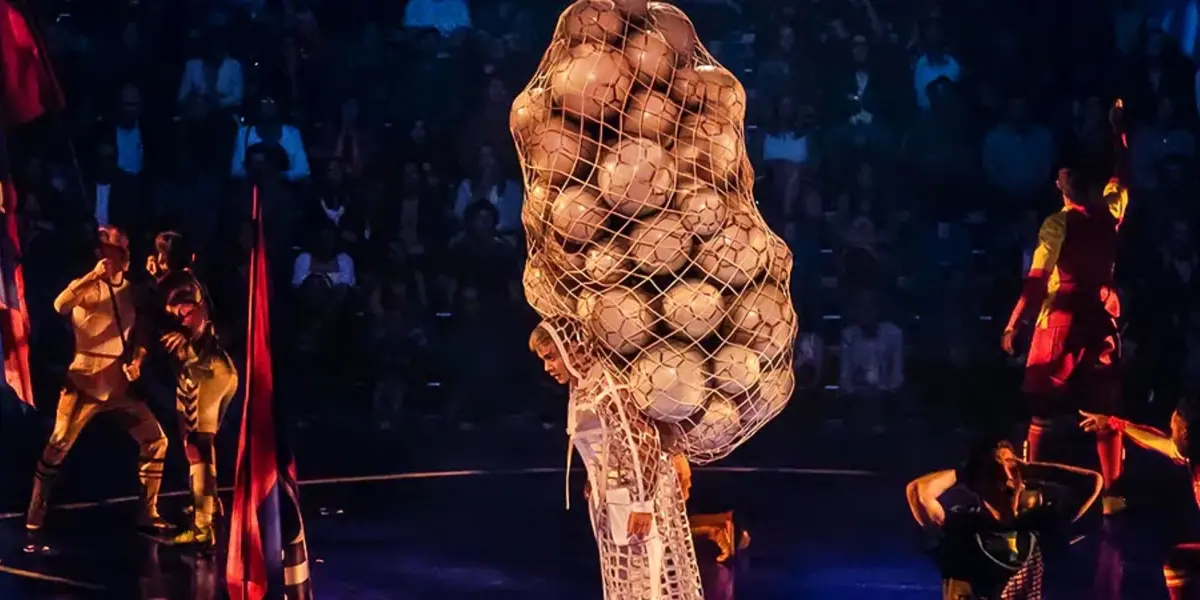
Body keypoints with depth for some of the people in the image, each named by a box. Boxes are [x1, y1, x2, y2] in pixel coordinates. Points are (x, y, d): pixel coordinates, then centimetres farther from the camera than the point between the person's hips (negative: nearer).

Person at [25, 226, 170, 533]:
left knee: (155, 440, 1)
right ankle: (36, 512, 1)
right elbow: (60, 305, -24)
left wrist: (138, 359, -4)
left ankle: (148, 513, 9)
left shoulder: (131, 291, 10)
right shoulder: (87, 286, -3)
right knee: (59, 444, -10)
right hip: (87, 379, -4)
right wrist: (94, 275, -24)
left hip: (121, 383, 4)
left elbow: (140, 332, 16)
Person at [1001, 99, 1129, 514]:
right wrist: (1117, 131, 34)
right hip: (1103, 317, 3)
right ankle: (1111, 493, 4)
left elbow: (1037, 279, -13)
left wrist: (1013, 323, -10)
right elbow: (1121, 177, 23)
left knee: (1043, 406, 4)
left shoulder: (1059, 223, -8)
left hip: (1063, 317, -3)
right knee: (1105, 409, 5)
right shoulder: (1110, 212, 2)